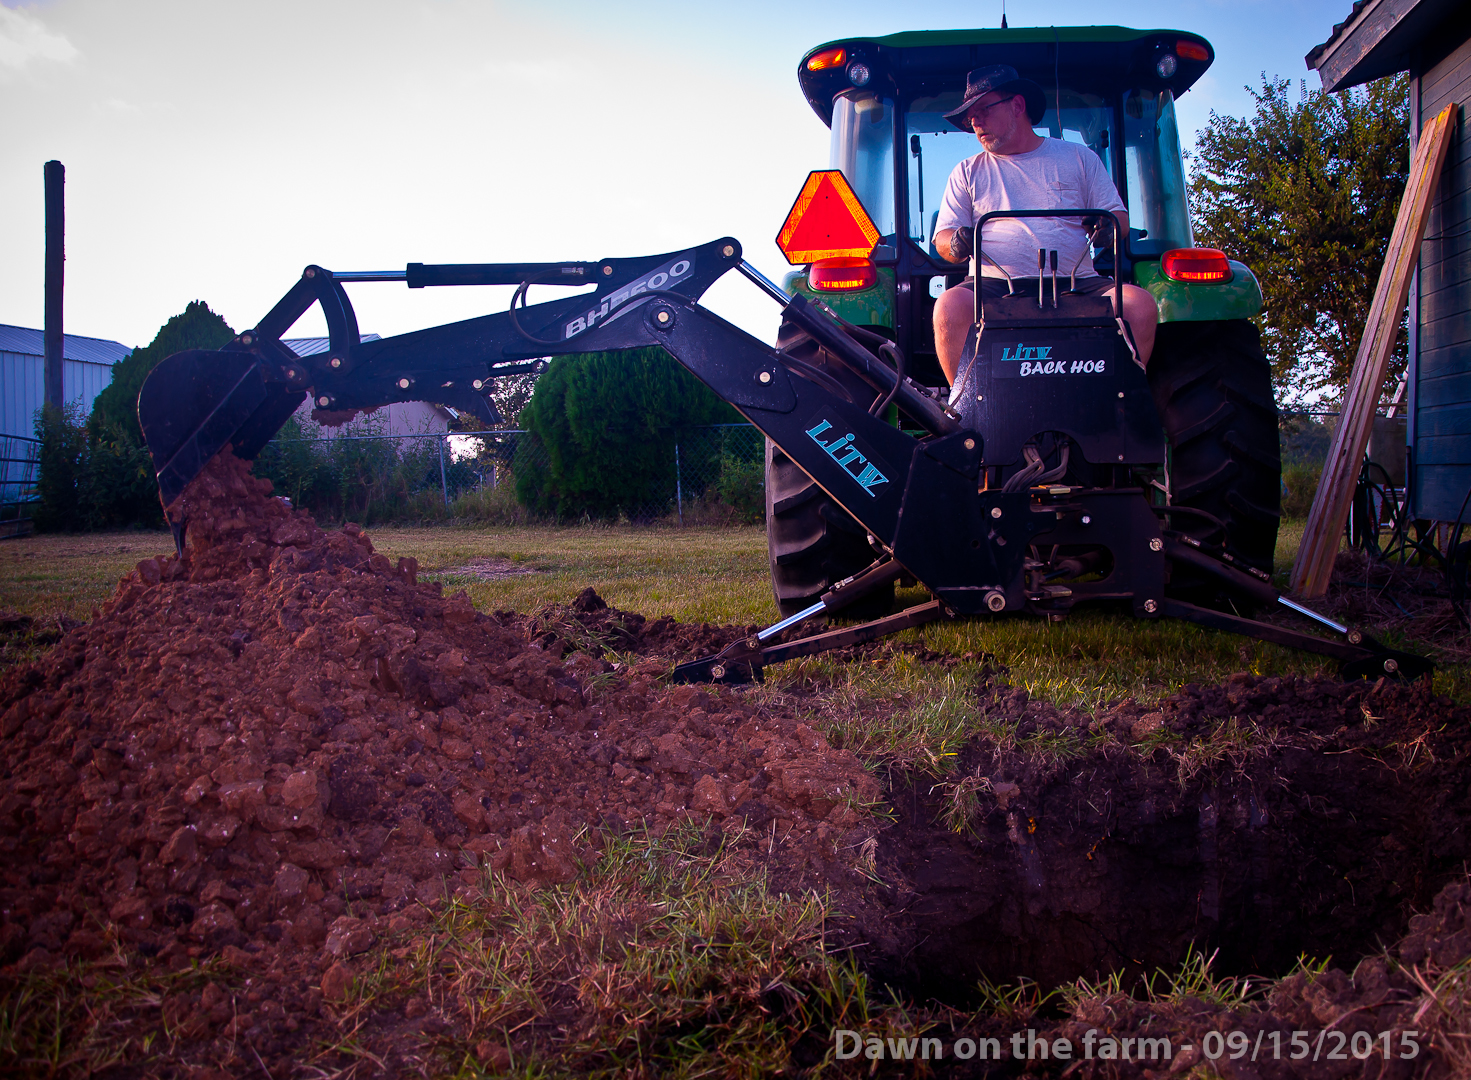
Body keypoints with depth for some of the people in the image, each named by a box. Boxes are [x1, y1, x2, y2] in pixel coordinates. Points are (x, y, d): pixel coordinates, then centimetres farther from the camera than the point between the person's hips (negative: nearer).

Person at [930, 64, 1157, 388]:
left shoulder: (1079, 158, 17)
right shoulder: (967, 173, 19)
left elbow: (1119, 216, 14)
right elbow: (943, 239, 11)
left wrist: (1107, 225, -11)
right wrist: (956, 245, -14)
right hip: (996, 287, 0)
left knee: (1140, 304, -28)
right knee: (950, 306, -34)